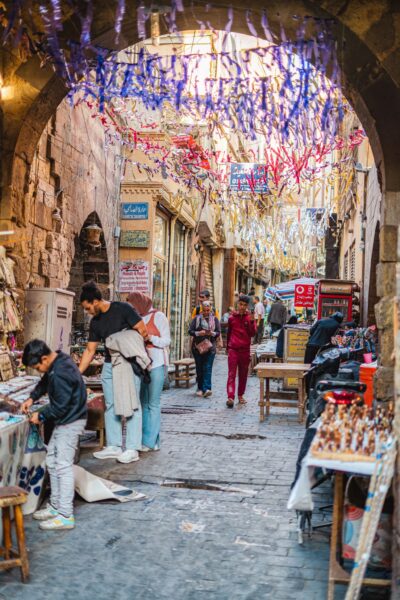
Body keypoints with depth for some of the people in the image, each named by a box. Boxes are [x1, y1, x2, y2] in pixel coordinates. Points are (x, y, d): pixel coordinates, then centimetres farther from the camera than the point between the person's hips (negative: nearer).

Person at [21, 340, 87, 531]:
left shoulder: (60, 374, -27)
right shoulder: (60, 359, 4)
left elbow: (60, 406, -23)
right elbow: (45, 382, 21)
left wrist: (41, 416, -8)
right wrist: (32, 398, 9)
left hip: (70, 423, -11)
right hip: (64, 421, 11)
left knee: (63, 466, -7)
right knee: (52, 462, 17)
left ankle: (66, 516, -3)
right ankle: (55, 506, 26)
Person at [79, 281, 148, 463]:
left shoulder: (123, 309, -12)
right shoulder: (95, 322, 7)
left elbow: (143, 332, -12)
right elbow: (90, 350, 10)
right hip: (109, 365, 7)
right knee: (110, 406, 8)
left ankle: (132, 449, -1)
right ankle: (114, 446, 16)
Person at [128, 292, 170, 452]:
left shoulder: (158, 316, -1)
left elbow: (166, 341, -3)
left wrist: (150, 338, -17)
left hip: (156, 363, -6)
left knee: (153, 404, -4)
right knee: (143, 403, 5)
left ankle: (150, 441, -2)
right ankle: (152, 441, 9)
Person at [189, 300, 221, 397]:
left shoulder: (215, 319, 8)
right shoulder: (196, 319, 6)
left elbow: (218, 333, 5)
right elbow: (190, 331, 1)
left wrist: (212, 333, -16)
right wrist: (198, 333, -16)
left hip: (210, 347, -1)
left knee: (208, 368, -10)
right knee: (199, 368, 5)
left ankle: (206, 389, -17)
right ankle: (200, 388, 15)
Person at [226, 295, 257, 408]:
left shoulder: (250, 318, 3)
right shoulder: (232, 318, 5)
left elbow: (252, 334, -8)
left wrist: (251, 321, -21)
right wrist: (228, 347, 22)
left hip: (245, 350, 1)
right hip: (233, 349, -1)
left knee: (243, 374, 10)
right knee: (231, 374, -9)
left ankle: (240, 395, 23)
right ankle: (230, 397, -16)